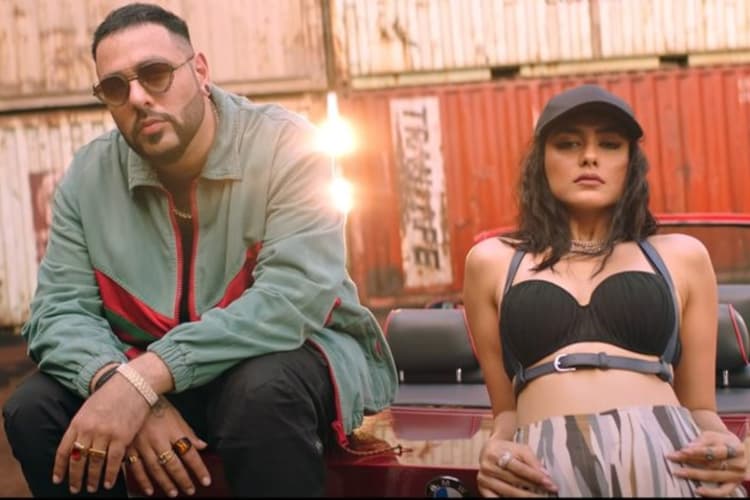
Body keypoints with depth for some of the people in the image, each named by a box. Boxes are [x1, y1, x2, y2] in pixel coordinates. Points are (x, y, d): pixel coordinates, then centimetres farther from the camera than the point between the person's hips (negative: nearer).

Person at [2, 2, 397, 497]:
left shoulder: (286, 146, -18)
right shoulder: (89, 174, -4)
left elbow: (293, 299, -29)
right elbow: (60, 310, -8)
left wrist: (143, 380, -37)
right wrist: (120, 383, -31)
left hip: (292, 354, -4)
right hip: (154, 373, 4)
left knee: (260, 388, -37)